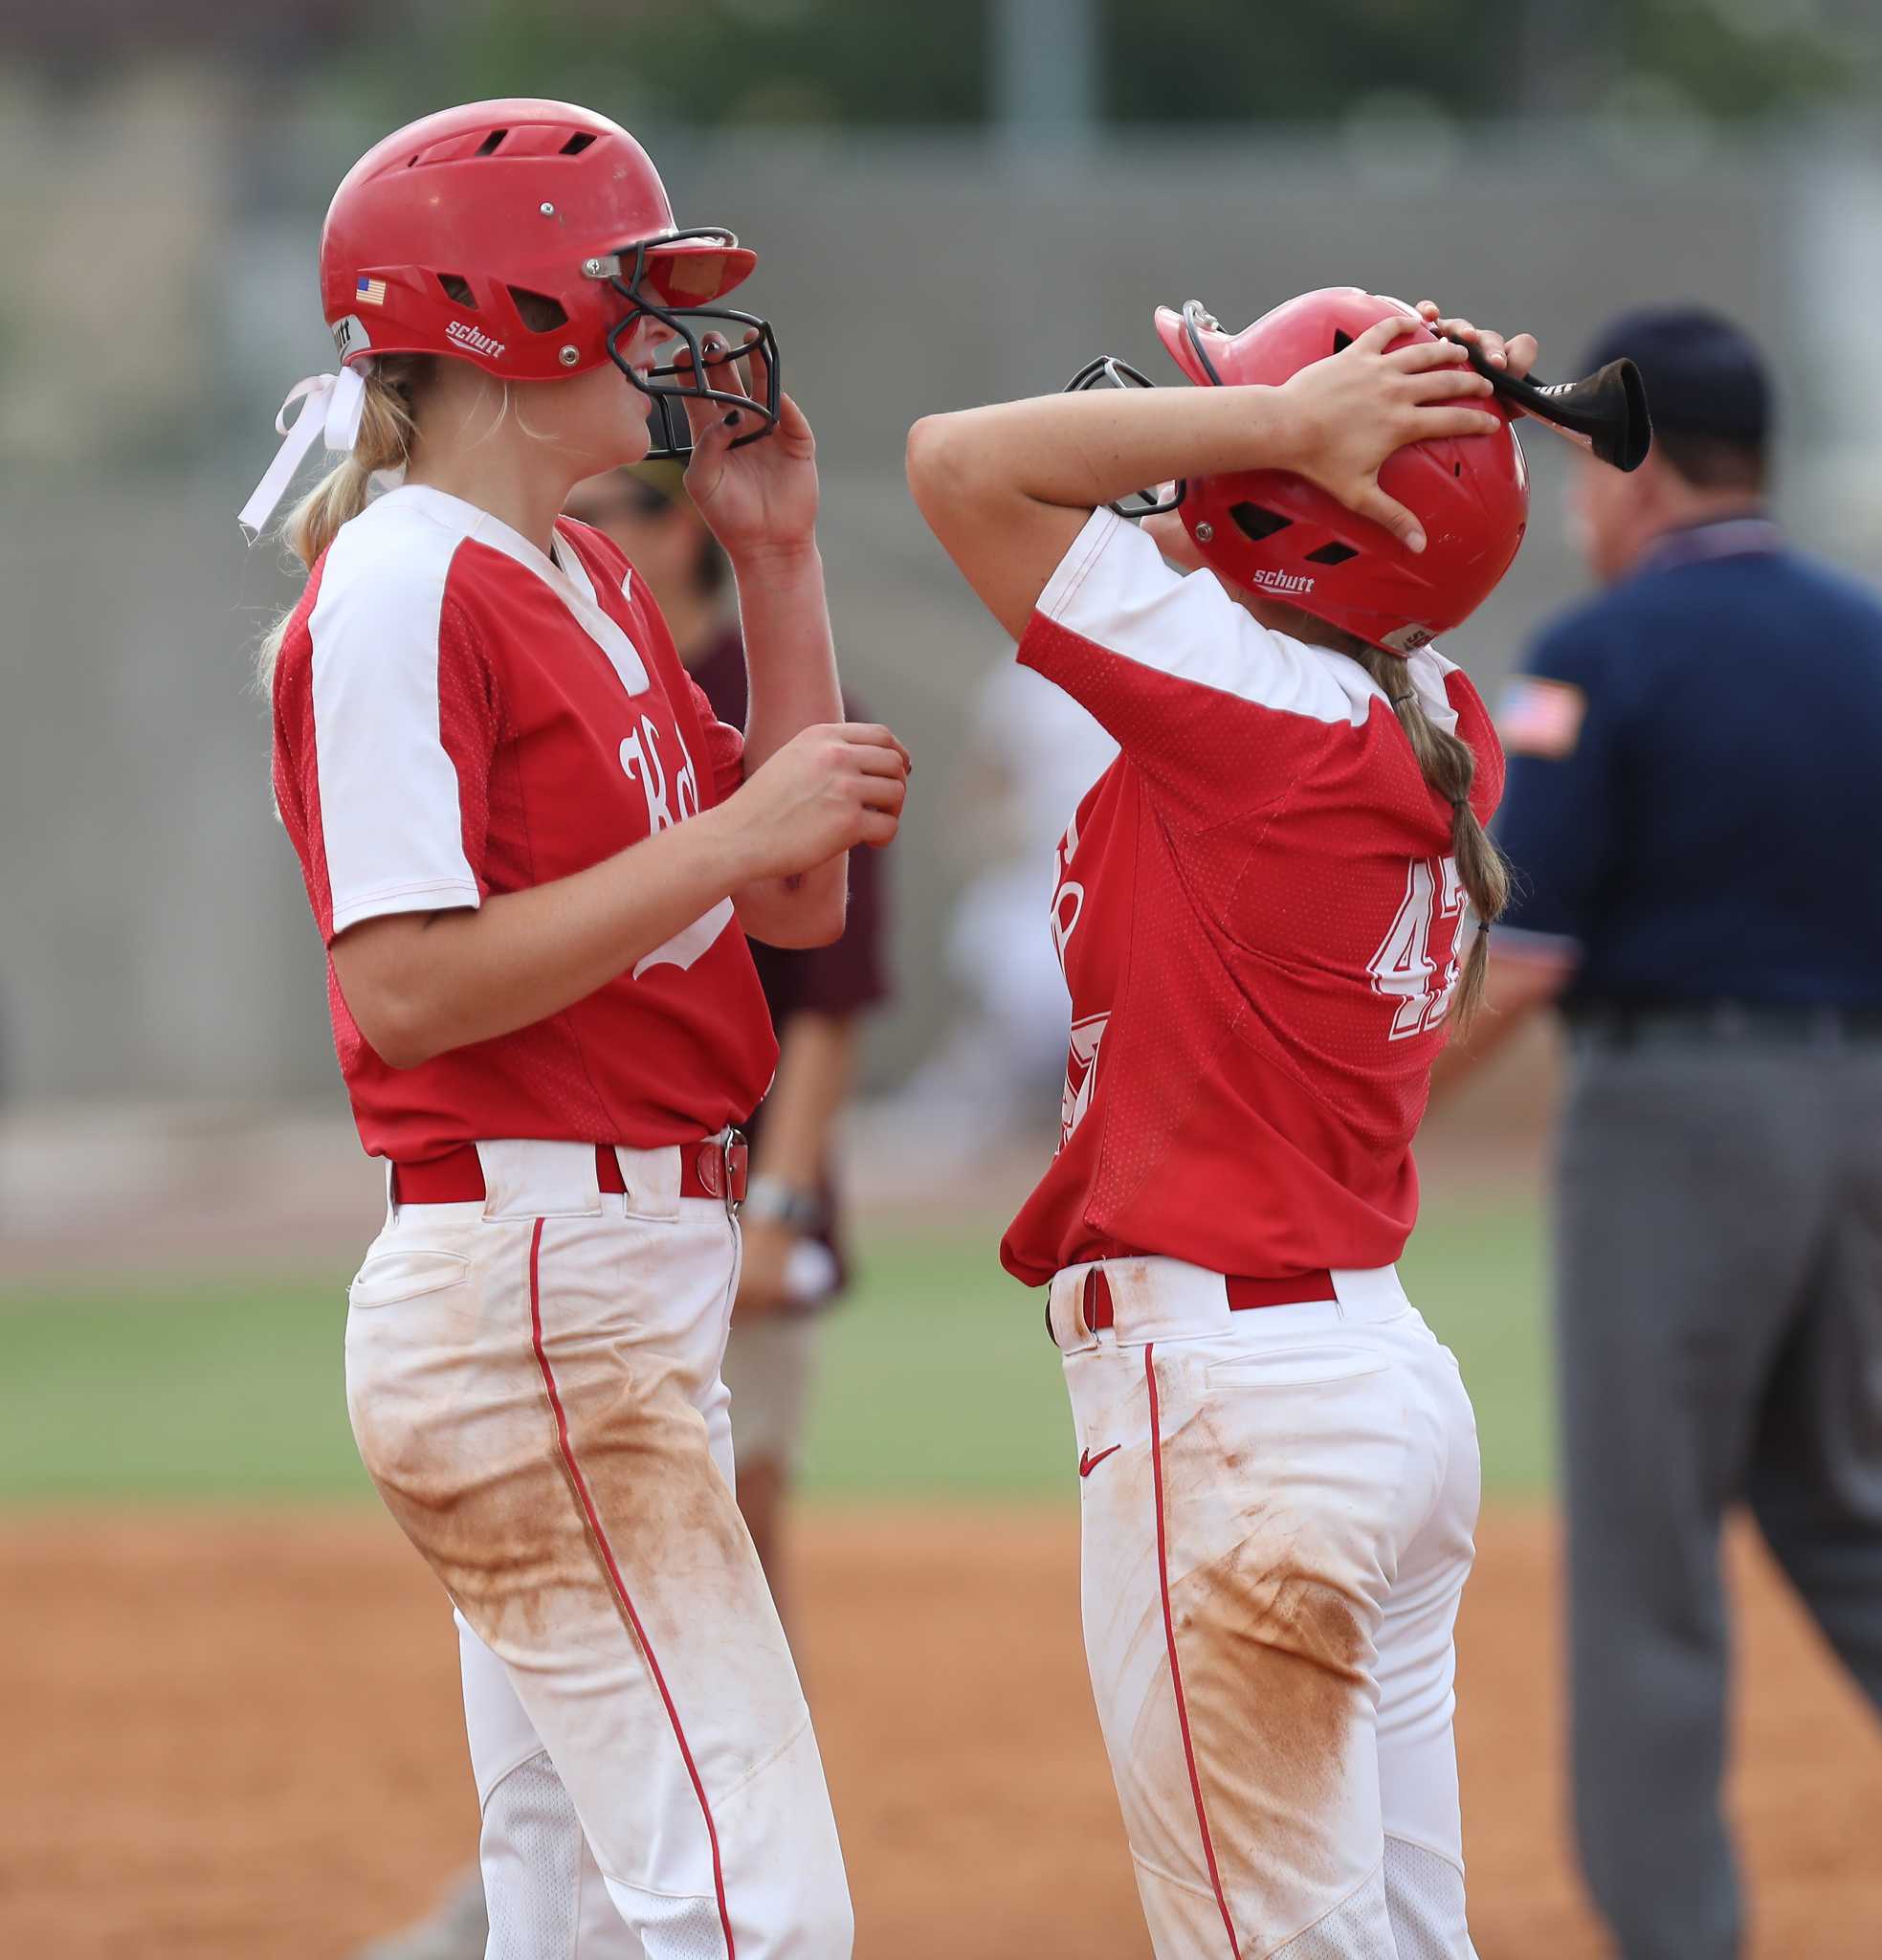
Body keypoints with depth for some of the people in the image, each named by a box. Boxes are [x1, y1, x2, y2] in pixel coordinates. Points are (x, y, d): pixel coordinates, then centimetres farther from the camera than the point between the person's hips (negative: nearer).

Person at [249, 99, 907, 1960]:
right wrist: (733, 832, -19)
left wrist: (777, 564, 13)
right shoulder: (400, 587, -12)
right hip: (531, 1291, -10)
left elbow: (796, 903, 18)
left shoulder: (590, 584, 16)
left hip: (634, 1294, 10)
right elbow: (409, 988, -20)